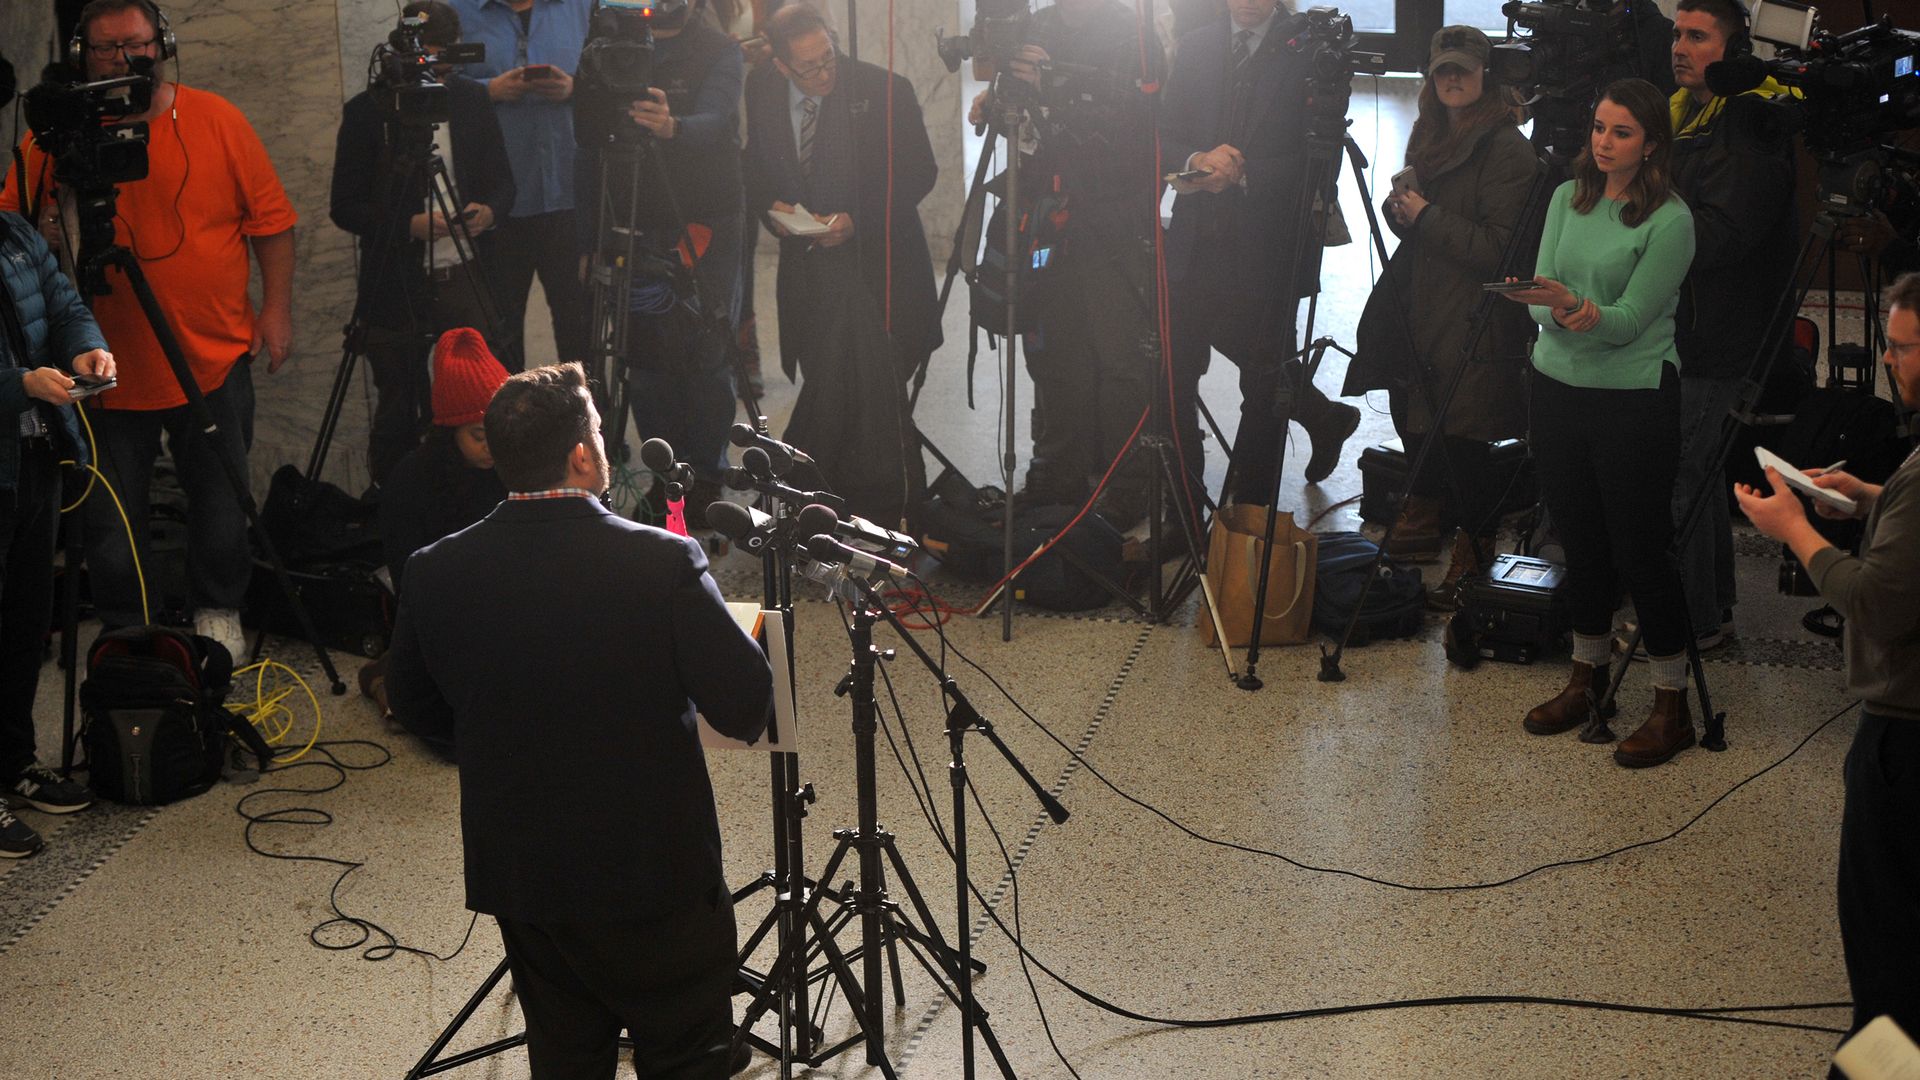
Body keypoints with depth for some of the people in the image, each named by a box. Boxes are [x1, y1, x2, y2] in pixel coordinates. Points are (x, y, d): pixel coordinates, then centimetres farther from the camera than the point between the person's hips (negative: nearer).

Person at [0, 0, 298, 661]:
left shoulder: (216, 122, -2)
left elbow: (271, 220, 1)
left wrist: (276, 307, -2)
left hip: (215, 359, 0)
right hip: (109, 366, 0)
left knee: (220, 499, 13)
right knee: (111, 516, 8)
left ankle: (219, 612, 34)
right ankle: (123, 630, 28)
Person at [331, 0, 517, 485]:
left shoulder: (471, 99, 7)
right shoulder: (367, 111, -4)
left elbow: (502, 181, 14)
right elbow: (345, 207, -4)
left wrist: (490, 210, -9)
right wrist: (411, 226, -18)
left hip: (464, 278, 3)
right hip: (396, 286, -3)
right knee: (398, 413, 2)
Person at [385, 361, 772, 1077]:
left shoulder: (436, 573, -8)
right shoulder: (662, 563, -20)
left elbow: (415, 709, 7)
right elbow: (748, 713, -17)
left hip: (517, 876, 4)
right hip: (654, 873, -4)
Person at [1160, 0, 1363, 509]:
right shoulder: (1194, 48, 9)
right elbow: (1165, 138, 8)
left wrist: (1240, 174, -17)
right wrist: (1197, 159, -14)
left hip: (1267, 242, -4)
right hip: (1197, 238, 4)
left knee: (1261, 378, 6)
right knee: (1175, 373, 4)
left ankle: (1248, 506, 20)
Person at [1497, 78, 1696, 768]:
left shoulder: (1669, 220, -11)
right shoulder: (1569, 199, 7)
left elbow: (1629, 318, -15)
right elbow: (1542, 294, 1)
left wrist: (1581, 308, -34)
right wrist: (1558, 313, -22)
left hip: (1634, 400, -5)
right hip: (1558, 386, 6)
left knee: (1639, 549, -1)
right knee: (1580, 542, 15)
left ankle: (1672, 705, 10)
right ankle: (1587, 677, 31)